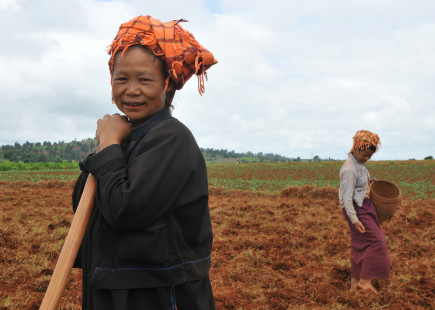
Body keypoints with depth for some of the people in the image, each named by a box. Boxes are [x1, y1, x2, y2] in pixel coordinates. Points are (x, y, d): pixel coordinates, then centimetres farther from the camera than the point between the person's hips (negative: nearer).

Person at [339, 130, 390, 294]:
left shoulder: (359, 163, 7)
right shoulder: (349, 169, -23)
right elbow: (346, 198, -24)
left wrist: (368, 181, 11)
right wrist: (354, 220, -27)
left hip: (364, 206, 10)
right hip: (357, 209, -10)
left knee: (359, 245, 13)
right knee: (376, 241, -9)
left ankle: (354, 282, 23)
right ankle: (365, 280, -1)